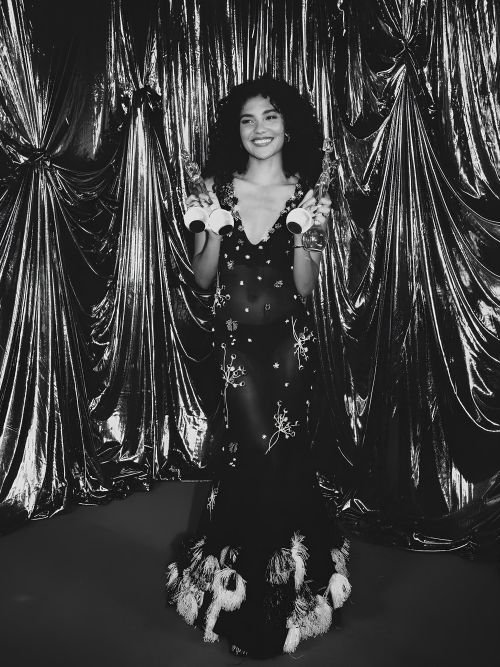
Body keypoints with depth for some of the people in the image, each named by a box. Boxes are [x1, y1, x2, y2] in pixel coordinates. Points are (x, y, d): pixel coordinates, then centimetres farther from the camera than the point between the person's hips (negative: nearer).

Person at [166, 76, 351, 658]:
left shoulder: (304, 195, 2)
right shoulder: (218, 189, 3)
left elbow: (305, 287, 0)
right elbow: (203, 279, 3)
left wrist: (304, 234, -14)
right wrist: (214, 227, -12)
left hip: (289, 337, 1)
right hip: (236, 338, 0)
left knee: (281, 452, 1)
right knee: (260, 450, -3)